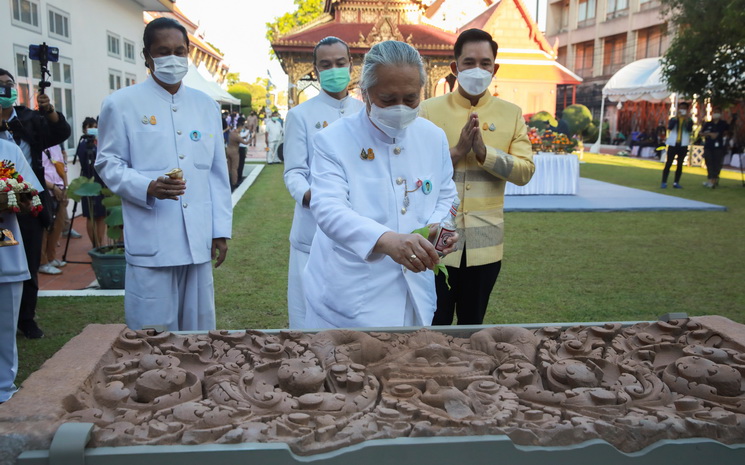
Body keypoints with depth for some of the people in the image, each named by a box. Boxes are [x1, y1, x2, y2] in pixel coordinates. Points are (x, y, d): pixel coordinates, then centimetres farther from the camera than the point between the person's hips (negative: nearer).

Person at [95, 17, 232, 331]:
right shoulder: (122, 104, 1)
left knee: (198, 329, 11)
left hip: (198, 240, 4)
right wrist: (148, 187, -18)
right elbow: (108, 163, 2)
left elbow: (217, 172, 13)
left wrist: (221, 229, 8)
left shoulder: (206, 105, 13)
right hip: (151, 242, -4)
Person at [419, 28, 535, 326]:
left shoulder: (511, 114, 5)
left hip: (485, 242, 2)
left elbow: (525, 171, -4)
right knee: (435, 323, 7)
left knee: (473, 323, 17)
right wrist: (457, 151, -18)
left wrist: (484, 151, -17)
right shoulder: (429, 110, -1)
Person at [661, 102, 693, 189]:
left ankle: (676, 182, 9)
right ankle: (664, 182, -3)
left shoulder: (689, 120, 6)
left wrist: (687, 119, -22)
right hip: (673, 144, -1)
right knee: (668, 163, -4)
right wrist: (677, 117, -18)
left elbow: (689, 129, -14)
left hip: (683, 145, 1)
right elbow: (669, 127, -15)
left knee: (680, 164, 5)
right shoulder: (673, 119, 5)